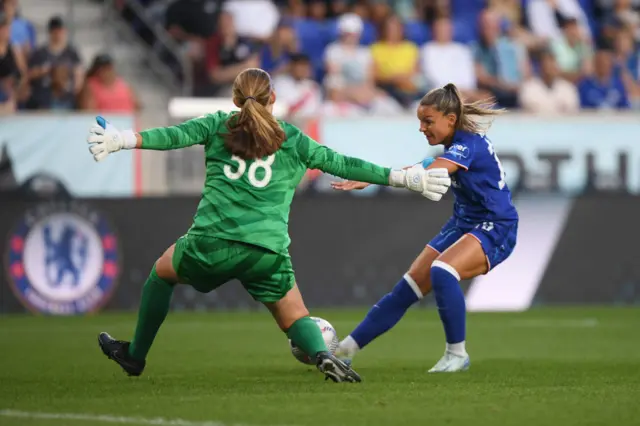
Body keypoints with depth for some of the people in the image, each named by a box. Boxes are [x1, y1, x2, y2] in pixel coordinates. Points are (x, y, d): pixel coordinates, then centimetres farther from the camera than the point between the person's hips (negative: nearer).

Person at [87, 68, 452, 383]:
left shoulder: (218, 126, 12)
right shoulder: (293, 141, 13)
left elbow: (174, 136, -2)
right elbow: (343, 164, 13)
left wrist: (121, 140, -5)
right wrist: (405, 179, 19)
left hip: (211, 242, 0)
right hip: (268, 250, 0)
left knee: (162, 272, 30)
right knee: (296, 318, 14)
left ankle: (135, 356, 35)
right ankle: (322, 353, -20)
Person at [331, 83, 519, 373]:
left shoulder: (469, 144, -23)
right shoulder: (456, 143, 4)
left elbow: (424, 175, -35)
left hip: (495, 230, -9)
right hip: (463, 225, 9)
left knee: (441, 271, -33)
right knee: (408, 288, 3)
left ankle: (457, 354, -18)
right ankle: (345, 350, 7)